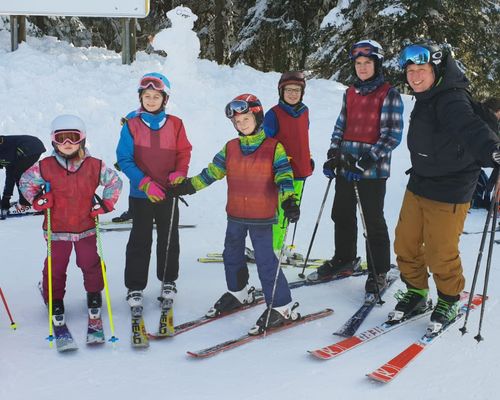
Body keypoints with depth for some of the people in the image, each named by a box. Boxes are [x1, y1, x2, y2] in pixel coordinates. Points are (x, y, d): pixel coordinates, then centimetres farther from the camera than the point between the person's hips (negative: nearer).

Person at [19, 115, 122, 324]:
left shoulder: (94, 166, -7)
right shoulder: (45, 166, -8)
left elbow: (114, 181, 7)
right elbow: (25, 181, 7)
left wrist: (106, 204, -3)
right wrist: (37, 200, -8)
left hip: (86, 226, 0)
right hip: (56, 229, 0)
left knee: (90, 263, 5)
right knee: (55, 267, 5)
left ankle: (94, 296, 29)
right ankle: (55, 302, 26)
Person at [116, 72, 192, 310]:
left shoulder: (175, 124, 0)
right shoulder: (132, 124, -6)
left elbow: (184, 152, 5)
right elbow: (124, 159, -8)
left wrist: (180, 173, -16)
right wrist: (145, 183, -19)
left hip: (168, 192, 2)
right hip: (141, 194, -2)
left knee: (169, 238, 12)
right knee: (140, 241, 5)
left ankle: (168, 280, 29)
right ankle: (135, 287, 14)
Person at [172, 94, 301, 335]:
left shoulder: (274, 147, -8)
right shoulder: (230, 148, 6)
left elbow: (284, 175, -15)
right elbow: (213, 171, 10)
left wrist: (289, 200, -30)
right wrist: (189, 186, 4)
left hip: (262, 217, -6)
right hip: (235, 216, 6)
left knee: (265, 260, -6)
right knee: (232, 256, 19)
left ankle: (282, 307, 4)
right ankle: (238, 293, 42)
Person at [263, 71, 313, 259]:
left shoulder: (304, 112, 10)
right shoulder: (274, 114, -11)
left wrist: (309, 159, 18)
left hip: (300, 171, 7)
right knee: (280, 210, -6)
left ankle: (278, 244, 30)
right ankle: (272, 248, 7)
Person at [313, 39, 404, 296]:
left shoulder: (389, 94, -7)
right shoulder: (350, 94, 12)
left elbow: (393, 134, -11)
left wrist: (367, 159, -19)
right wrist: (333, 155, 4)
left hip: (373, 170, -6)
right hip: (345, 167, 6)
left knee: (373, 222, 1)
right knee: (342, 215, 16)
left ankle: (378, 272, 15)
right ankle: (344, 260, 34)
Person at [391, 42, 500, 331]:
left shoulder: (452, 99, -21)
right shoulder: (426, 99, 8)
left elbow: (469, 127, -42)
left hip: (448, 194, -8)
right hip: (418, 187, 8)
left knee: (440, 254, 2)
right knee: (406, 245, 13)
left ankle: (449, 301, 27)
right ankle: (417, 293, 34)